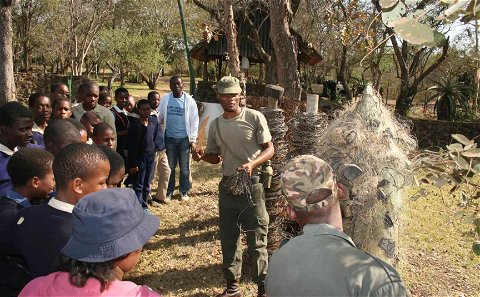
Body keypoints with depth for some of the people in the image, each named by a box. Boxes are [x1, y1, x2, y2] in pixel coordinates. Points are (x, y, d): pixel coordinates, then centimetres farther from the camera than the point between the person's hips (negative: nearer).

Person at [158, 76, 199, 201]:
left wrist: (193, 140, -6)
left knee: (184, 167, 9)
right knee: (170, 166, 10)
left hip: (184, 138, -1)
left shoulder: (189, 101, -4)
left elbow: (194, 121, -3)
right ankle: (169, 191, 21)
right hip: (169, 138, 1)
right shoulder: (165, 100, 0)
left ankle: (184, 191, 20)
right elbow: (159, 117, 3)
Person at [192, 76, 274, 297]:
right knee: (228, 239, 14)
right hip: (227, 185, 5)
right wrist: (202, 156, -6)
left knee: (257, 239, 3)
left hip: (251, 183, -5)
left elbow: (269, 149, -6)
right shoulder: (215, 125, 7)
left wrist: (252, 164, -24)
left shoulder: (254, 117, -7)